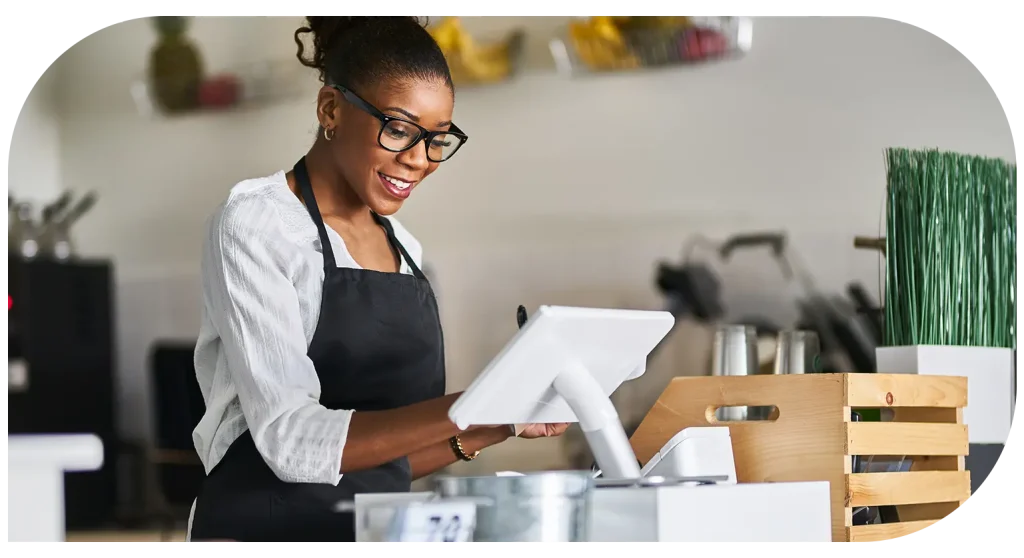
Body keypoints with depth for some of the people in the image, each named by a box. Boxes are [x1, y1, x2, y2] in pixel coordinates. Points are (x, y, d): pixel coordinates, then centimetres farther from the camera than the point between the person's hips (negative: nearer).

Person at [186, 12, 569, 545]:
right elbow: (291, 441, -17)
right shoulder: (255, 224, -6)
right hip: (268, 525, -5)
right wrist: (465, 408, -25)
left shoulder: (402, 248, 12)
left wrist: (492, 427, 1)